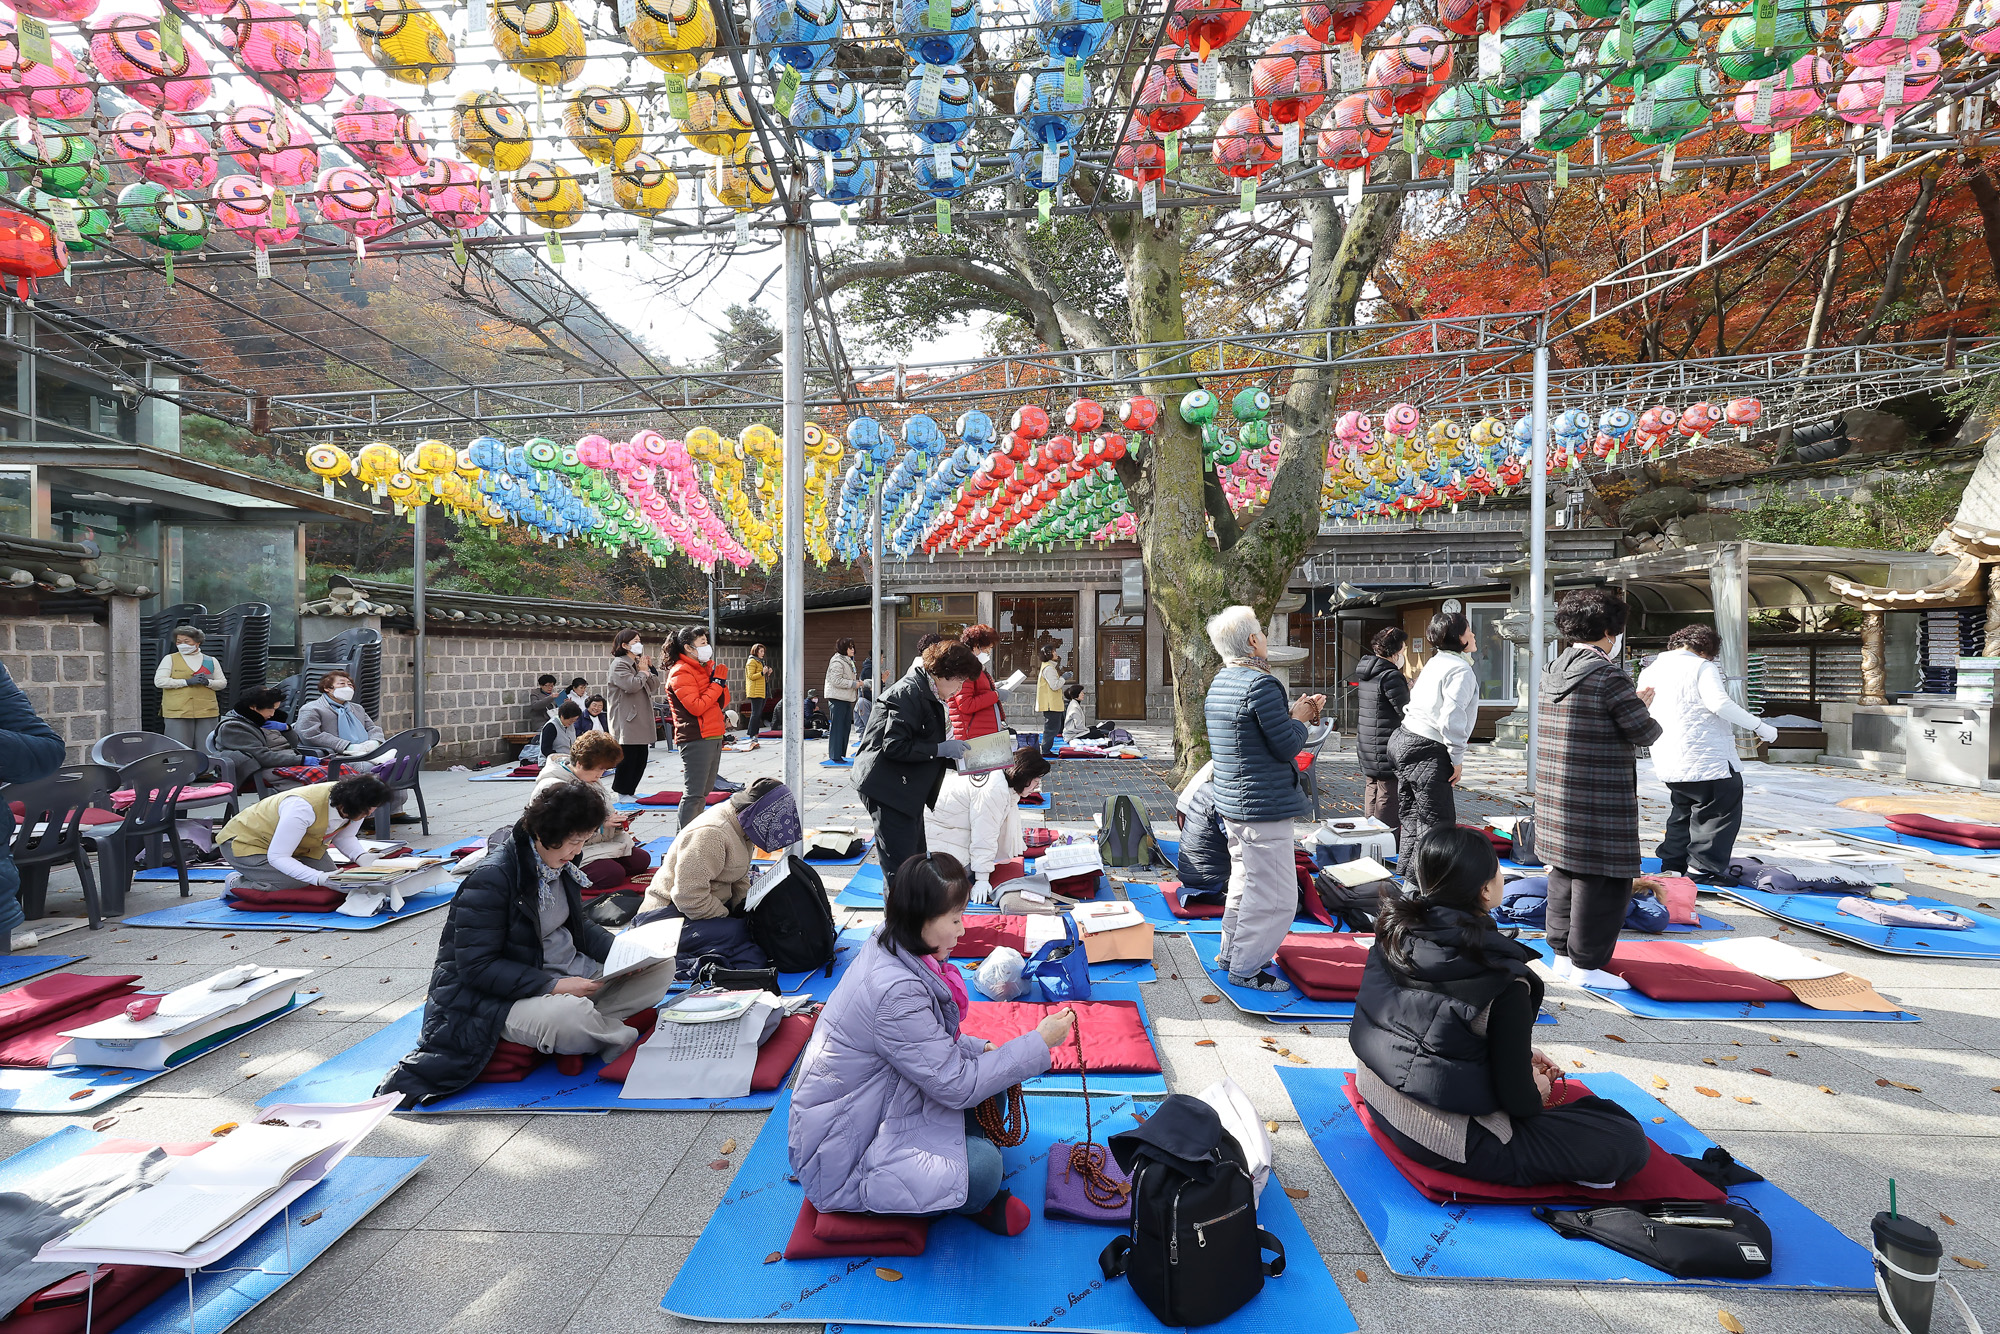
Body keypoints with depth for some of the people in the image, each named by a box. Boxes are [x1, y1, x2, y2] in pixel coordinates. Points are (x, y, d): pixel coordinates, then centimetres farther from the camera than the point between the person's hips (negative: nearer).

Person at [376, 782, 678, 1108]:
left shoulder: (559, 863, 5)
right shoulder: (492, 878, -20)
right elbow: (477, 966, -22)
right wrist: (553, 985, -28)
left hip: (570, 974, 8)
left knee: (661, 966, -5)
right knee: (566, 1016, -40)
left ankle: (590, 1026, -18)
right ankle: (624, 1039, -10)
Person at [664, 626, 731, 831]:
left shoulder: (706, 667, 18)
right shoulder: (680, 672, -10)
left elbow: (722, 703, 16)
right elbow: (696, 707, -20)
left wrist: (721, 682, -1)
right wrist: (717, 683, -13)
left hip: (713, 737, 9)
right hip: (696, 739, -9)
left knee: (704, 792, 15)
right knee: (693, 794, -9)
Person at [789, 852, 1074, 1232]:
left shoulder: (890, 946, -5)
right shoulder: (895, 990, -33)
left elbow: (929, 1039, 10)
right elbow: (957, 1085, -25)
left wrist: (980, 1049, -5)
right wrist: (1040, 1043, -18)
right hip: (842, 1153, -9)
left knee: (983, 1069, -1)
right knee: (981, 1168, -24)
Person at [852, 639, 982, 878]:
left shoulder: (928, 695, 15)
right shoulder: (909, 693, -17)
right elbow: (894, 746, -25)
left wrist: (947, 746, 5)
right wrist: (941, 749, -20)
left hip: (908, 791, 11)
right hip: (888, 789, -11)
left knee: (916, 862, 15)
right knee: (901, 870, -8)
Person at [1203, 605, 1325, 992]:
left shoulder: (1220, 682, 10)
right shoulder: (1261, 684, -21)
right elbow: (1287, 746, -18)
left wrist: (1296, 713, 13)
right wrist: (1300, 719, 0)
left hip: (1231, 801, 10)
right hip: (1264, 807, -10)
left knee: (1245, 881, 23)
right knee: (1274, 894, 1)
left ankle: (1231, 951, 34)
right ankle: (1245, 968, 10)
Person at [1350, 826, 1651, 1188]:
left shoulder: (1394, 931, -8)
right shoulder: (1504, 984, -26)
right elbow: (1517, 1099, -17)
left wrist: (1523, 1057, 14)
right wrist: (1537, 1094, 7)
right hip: (1444, 1140, -7)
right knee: (1628, 1141, 3)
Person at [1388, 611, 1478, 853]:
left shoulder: (1435, 662, 15)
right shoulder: (1461, 670, -13)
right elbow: (1451, 717, -22)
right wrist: (1457, 758, -14)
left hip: (1403, 740, 10)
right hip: (1427, 751, -10)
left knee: (1410, 818, 15)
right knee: (1436, 823, -5)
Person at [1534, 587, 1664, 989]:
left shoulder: (1553, 672, 10)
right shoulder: (1607, 674, -15)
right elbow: (1643, 732, -12)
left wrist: (1633, 703, 21)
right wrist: (1647, 710, 9)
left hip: (1554, 791, 8)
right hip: (1598, 800, -8)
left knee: (1565, 873, 17)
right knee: (1602, 880, 2)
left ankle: (1561, 954, 27)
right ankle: (1587, 965, 10)